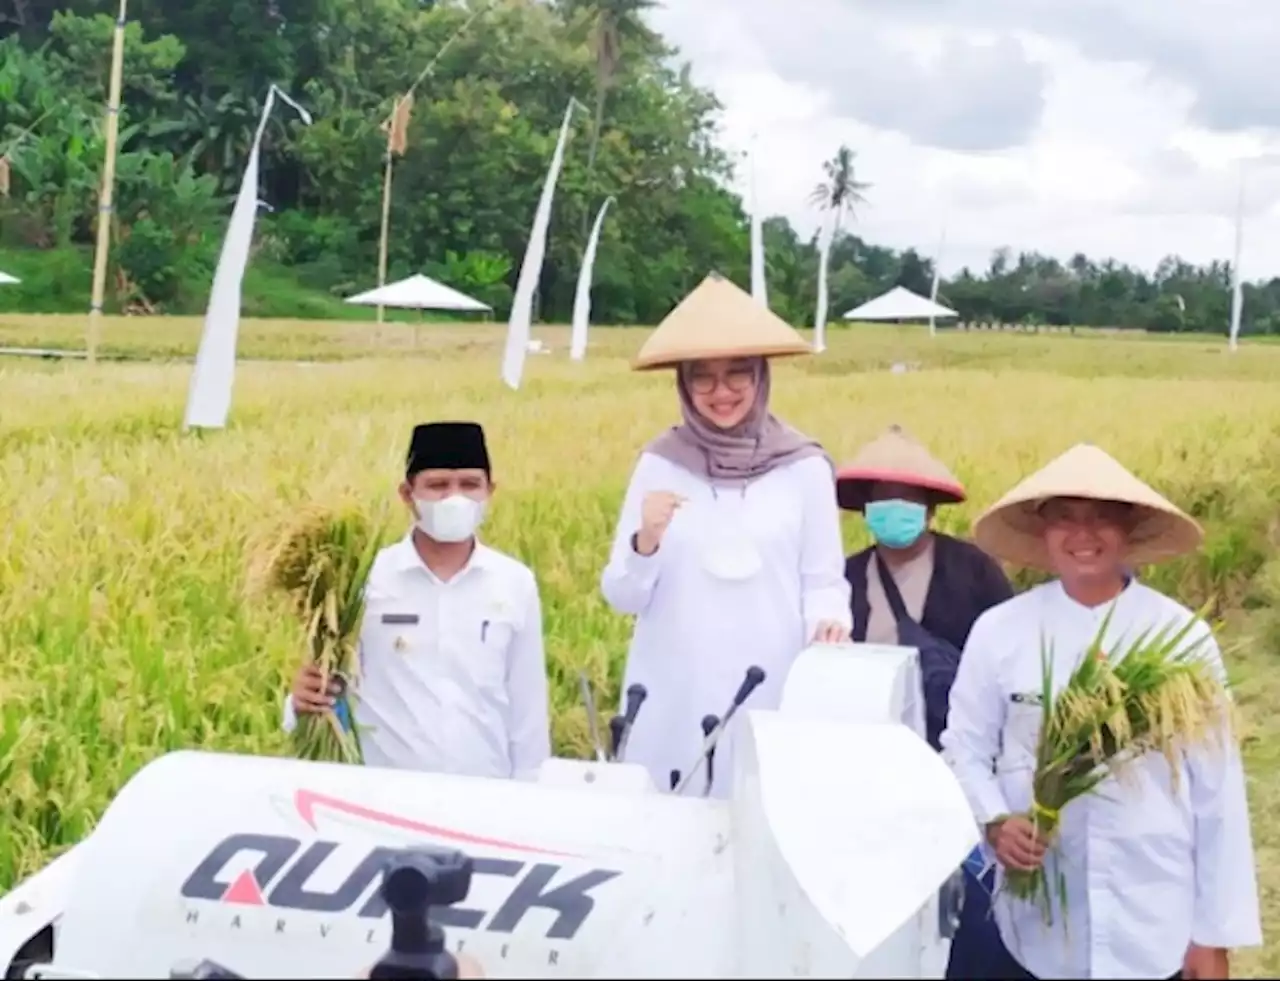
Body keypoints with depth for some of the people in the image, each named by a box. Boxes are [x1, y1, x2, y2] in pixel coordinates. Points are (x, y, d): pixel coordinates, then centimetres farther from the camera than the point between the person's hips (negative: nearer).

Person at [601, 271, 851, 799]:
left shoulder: (805, 467, -1)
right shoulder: (659, 464, 2)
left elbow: (823, 580, 4)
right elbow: (622, 598, 3)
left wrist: (829, 621, -16)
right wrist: (646, 542, -15)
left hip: (770, 702, -1)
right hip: (671, 704, 1)